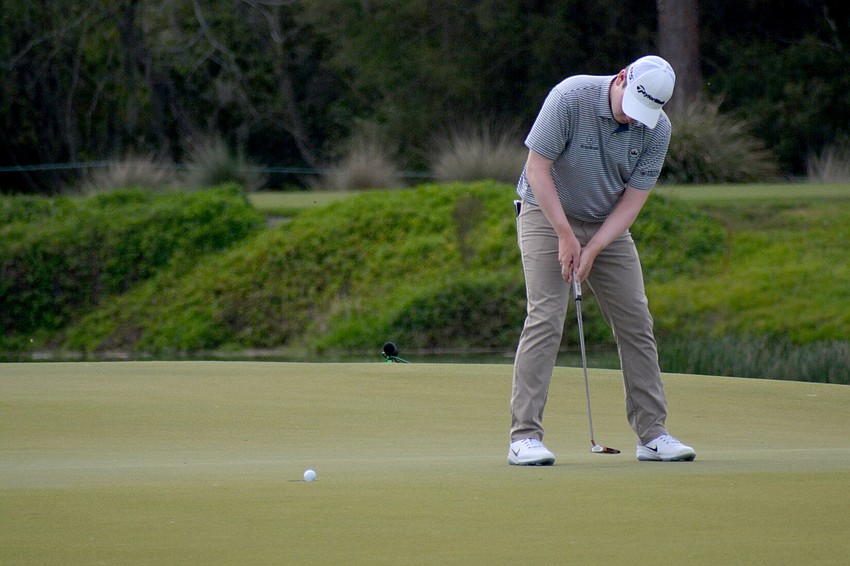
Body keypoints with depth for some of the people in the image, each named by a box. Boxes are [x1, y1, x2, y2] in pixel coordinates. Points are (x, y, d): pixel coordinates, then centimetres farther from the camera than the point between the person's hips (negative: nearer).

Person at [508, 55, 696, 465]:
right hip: (547, 215, -5)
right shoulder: (570, 98, -24)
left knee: (636, 323, 0)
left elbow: (633, 199, -9)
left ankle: (652, 433, 7)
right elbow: (537, 168, -21)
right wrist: (566, 235, -23)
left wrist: (592, 249, -20)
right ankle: (524, 436, -16)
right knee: (545, 319, -16)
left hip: (608, 224, 5)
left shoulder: (657, 129, -11)